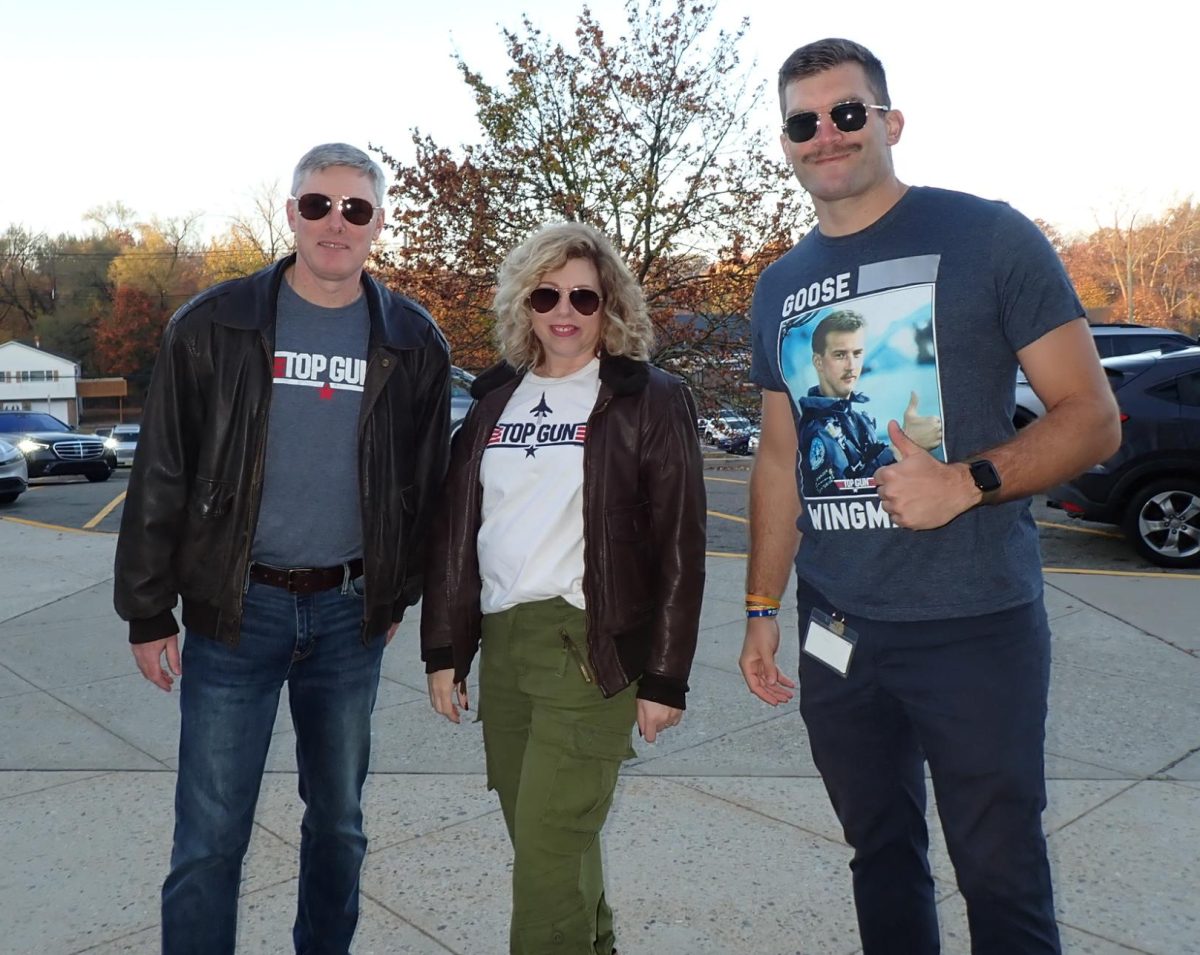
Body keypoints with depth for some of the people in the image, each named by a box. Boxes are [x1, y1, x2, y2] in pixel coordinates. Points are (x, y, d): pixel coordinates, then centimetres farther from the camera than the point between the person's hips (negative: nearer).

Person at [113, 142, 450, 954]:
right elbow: (162, 477, -1)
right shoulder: (215, 325, -4)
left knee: (339, 820, 16)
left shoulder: (413, 342, 1)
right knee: (210, 836, 4)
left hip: (350, 613, 2)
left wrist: (400, 595, 9)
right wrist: (148, 610, -1)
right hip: (234, 610, -1)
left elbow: (426, 482, 8)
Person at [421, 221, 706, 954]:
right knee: (540, 835, 16)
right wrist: (445, 647, 9)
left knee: (548, 847, -5)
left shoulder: (649, 400, -4)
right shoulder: (496, 399, 11)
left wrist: (665, 675, -9)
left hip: (590, 646, -5)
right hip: (501, 639, 6)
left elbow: (679, 550, -7)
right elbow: (455, 531, 12)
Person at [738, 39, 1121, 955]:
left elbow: (1092, 417, -5)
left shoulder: (988, 237, -5)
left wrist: (967, 482, -22)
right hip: (837, 630, 5)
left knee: (1002, 875, 6)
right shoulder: (780, 288, 10)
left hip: (974, 626, -4)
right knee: (882, 857, 17)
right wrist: (761, 608, 12)